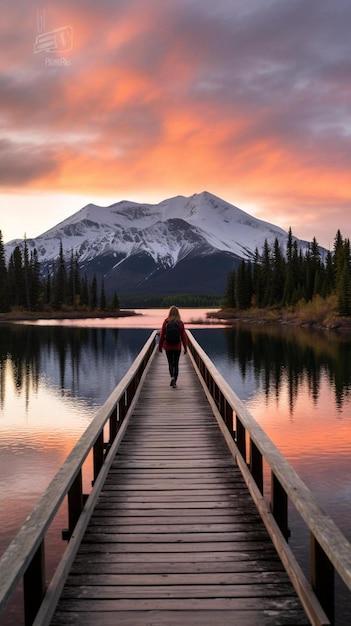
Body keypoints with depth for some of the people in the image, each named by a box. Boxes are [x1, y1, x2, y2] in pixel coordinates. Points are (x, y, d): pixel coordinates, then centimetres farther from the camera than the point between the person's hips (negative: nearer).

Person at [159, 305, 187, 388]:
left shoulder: (166, 322, -7)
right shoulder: (180, 323, -7)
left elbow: (162, 335, -3)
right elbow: (183, 336, -5)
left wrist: (160, 346, 7)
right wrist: (185, 347, 3)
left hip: (168, 346, 0)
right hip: (177, 347, 0)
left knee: (170, 363, 11)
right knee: (176, 364, 11)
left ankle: (172, 377, -13)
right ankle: (174, 382, 9)